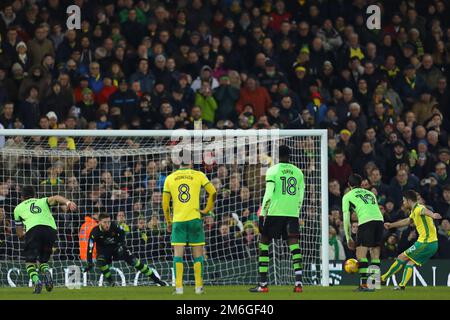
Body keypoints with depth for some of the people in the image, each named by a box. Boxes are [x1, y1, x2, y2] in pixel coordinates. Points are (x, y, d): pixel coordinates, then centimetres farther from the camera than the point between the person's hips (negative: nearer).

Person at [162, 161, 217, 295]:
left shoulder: (170, 178, 7)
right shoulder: (198, 175, 2)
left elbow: (165, 202, 10)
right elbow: (213, 192, 0)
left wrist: (168, 222, 19)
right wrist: (206, 210, 10)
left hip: (177, 220, 1)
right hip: (194, 218, -1)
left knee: (178, 254, 0)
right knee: (198, 254, 6)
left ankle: (178, 287, -6)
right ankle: (199, 286, 5)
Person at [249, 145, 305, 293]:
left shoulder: (273, 171, -2)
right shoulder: (298, 172, 11)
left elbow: (268, 194, -9)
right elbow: (300, 196, 11)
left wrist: (263, 214, -5)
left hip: (274, 213, -3)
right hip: (292, 214, 3)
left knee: (264, 243, 7)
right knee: (294, 244, 0)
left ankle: (263, 284, 3)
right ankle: (298, 282, -14)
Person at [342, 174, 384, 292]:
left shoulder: (347, 196, 18)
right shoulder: (370, 193, 31)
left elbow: (346, 219, 13)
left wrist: (348, 238, 19)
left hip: (366, 222, -5)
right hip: (379, 220, 5)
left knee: (361, 254, -4)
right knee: (375, 254, 11)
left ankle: (363, 284, -15)